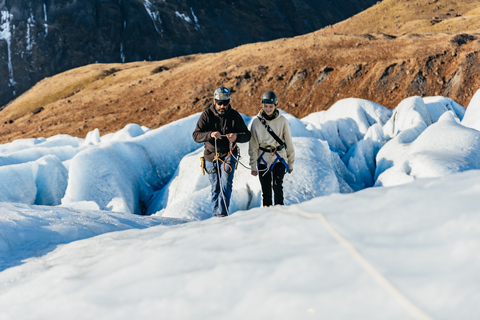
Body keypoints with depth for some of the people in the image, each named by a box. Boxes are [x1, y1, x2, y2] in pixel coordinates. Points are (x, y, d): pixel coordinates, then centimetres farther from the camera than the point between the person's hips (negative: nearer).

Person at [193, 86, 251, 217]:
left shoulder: (235, 116, -4)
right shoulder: (207, 115, -6)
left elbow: (247, 135, -2)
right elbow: (196, 135, -13)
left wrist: (236, 136, -25)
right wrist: (210, 134, -33)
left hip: (228, 155, -1)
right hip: (211, 156, 1)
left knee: (226, 184, -17)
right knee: (215, 187, 9)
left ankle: (222, 213, -18)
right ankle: (215, 214, 22)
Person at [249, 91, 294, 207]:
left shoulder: (282, 121, -1)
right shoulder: (257, 122, 0)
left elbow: (289, 142, 7)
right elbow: (253, 146, 4)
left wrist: (291, 162, 10)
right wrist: (253, 165, 3)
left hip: (279, 158, -1)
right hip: (263, 160, 1)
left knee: (277, 186, -14)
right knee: (266, 190, 4)